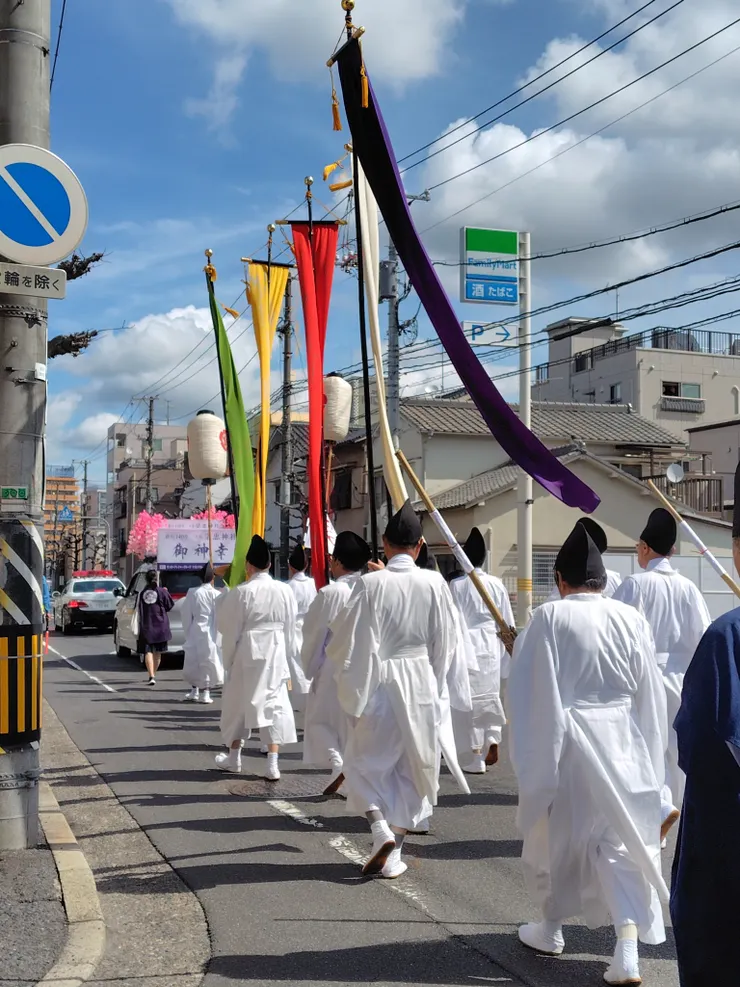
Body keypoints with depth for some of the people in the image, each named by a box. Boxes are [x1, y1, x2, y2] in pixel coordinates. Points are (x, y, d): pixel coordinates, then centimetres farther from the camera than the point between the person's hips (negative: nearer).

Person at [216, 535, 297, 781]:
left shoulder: (240, 592, -12)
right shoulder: (284, 591, -4)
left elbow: (228, 627, -7)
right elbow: (290, 629, 3)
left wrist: (228, 659, 4)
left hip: (246, 654, -2)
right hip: (275, 655, 2)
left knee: (238, 704, 14)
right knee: (274, 704, 5)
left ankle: (234, 756, 28)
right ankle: (272, 763, -3)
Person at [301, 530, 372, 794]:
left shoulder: (330, 593, -15)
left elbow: (314, 634, -9)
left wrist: (309, 668, 4)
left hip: (334, 668, -5)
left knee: (319, 720, 10)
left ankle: (338, 763, -11)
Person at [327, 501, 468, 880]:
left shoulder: (370, 584, -13)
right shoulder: (435, 584, -6)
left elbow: (351, 642, -9)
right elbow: (445, 644, 2)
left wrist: (352, 689, 7)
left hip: (379, 682, -2)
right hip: (422, 685, 2)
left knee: (367, 760, 14)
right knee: (412, 766, 14)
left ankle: (380, 829, -7)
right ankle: (393, 851, 19)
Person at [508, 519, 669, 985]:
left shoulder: (549, 618, -11)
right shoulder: (633, 620, -3)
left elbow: (530, 690, -9)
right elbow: (650, 696, 2)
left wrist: (534, 757, 1)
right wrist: (647, 754, 12)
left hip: (562, 742, -2)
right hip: (619, 743, 2)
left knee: (555, 833, 17)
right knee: (621, 841, 8)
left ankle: (552, 928, 34)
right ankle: (628, 947, -5)